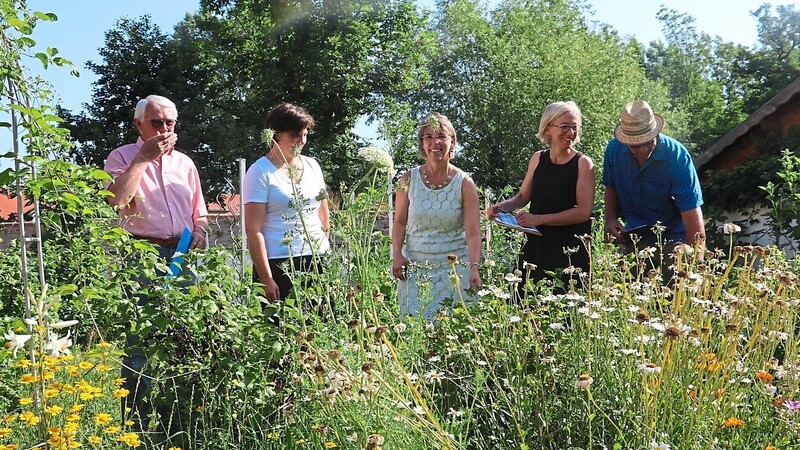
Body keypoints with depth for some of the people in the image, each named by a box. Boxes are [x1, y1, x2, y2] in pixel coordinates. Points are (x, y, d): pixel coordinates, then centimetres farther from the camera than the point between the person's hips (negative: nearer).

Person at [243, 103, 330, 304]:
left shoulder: (312, 165, 12)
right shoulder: (260, 172, -5)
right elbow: (253, 230, -10)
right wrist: (266, 280, -14)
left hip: (318, 260, 5)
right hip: (279, 264, -5)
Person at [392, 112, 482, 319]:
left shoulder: (465, 184, -3)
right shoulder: (409, 179, 2)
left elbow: (473, 231, -9)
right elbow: (400, 222, 8)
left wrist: (475, 267, -21)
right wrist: (397, 255, -5)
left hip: (454, 268, -1)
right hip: (415, 268, 1)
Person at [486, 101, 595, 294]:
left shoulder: (583, 163, -7)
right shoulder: (538, 159, 7)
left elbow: (584, 211, -13)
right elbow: (523, 197, 16)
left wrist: (539, 219, -18)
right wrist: (501, 207, -4)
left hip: (570, 251, -4)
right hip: (536, 246, 4)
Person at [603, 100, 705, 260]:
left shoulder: (677, 156, -22)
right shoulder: (614, 149, -10)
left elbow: (693, 219, -25)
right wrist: (611, 219, -7)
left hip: (672, 238, -4)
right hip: (633, 238, 4)